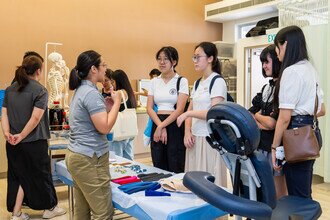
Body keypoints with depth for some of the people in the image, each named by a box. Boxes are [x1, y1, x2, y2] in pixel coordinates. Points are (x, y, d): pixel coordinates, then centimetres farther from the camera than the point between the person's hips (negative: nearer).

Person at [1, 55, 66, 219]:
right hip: (34, 142, -5)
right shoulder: (40, 90, -12)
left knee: (19, 176, 17)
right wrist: (22, 136, -16)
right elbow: (36, 118, -21)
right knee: (41, 175, 11)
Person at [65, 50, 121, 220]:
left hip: (75, 155, 10)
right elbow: (104, 127, -20)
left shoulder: (80, 90, 14)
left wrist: (107, 108, 10)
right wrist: (116, 103, -9)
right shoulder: (91, 93, -16)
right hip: (89, 159, -10)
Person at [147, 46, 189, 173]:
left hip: (175, 126, -4)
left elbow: (180, 109, -10)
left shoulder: (181, 81, -2)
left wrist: (161, 126, -13)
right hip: (157, 126, 4)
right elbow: (149, 108, 4)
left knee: (175, 170, 0)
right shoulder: (154, 82, 10)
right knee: (158, 168, 8)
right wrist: (160, 126, -10)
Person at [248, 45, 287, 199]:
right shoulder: (266, 88, 13)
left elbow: (272, 123, -17)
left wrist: (257, 116, 1)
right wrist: (261, 124, -6)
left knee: (279, 196, 6)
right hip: (260, 145, 8)